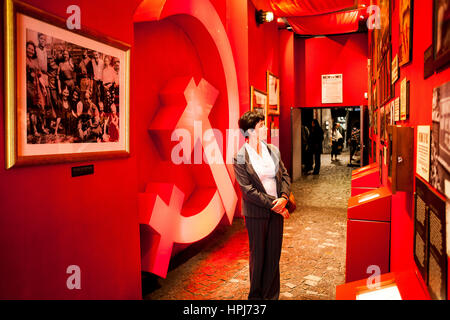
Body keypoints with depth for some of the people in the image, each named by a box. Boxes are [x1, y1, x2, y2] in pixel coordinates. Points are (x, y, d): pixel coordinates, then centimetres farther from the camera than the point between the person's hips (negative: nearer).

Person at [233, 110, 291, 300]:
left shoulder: (273, 151, 5)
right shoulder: (240, 158, -11)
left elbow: (285, 175, 7)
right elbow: (248, 190, -15)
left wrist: (284, 198, -10)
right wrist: (273, 205, -16)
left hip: (277, 209, 5)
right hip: (256, 213, -4)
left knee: (274, 254, 13)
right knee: (258, 254, 10)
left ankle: (271, 295, 31)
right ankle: (256, 295, 31)